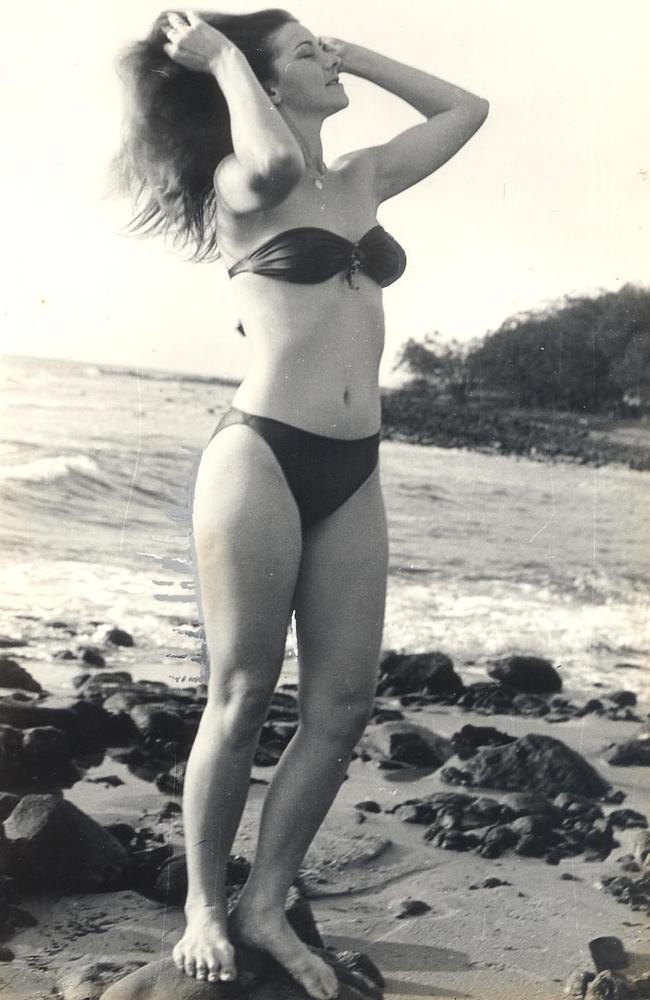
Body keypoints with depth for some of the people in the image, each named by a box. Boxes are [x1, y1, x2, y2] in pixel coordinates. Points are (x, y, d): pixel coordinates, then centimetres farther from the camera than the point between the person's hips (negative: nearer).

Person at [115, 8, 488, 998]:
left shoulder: (363, 179, 19)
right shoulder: (238, 186, 1)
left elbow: (465, 108, 26)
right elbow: (274, 162, -23)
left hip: (351, 474, 6)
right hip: (260, 457, -6)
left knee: (343, 705, 2)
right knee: (241, 701, 0)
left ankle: (265, 906, 16)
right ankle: (204, 906, 17)